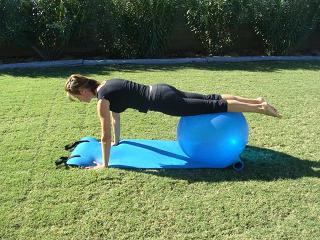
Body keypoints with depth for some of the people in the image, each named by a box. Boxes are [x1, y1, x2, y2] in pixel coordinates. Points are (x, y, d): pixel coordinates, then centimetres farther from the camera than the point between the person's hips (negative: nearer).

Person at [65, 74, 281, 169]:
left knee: (213, 107, -5)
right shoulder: (106, 84, 15)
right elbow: (116, 114, 28)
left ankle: (260, 108, 0)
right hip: (161, 90, 8)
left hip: (161, 100, -8)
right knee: (209, 99, 11)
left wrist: (104, 164, -1)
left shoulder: (101, 99, -11)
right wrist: (117, 140, 36)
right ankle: (256, 101, 19)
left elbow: (105, 134, -10)